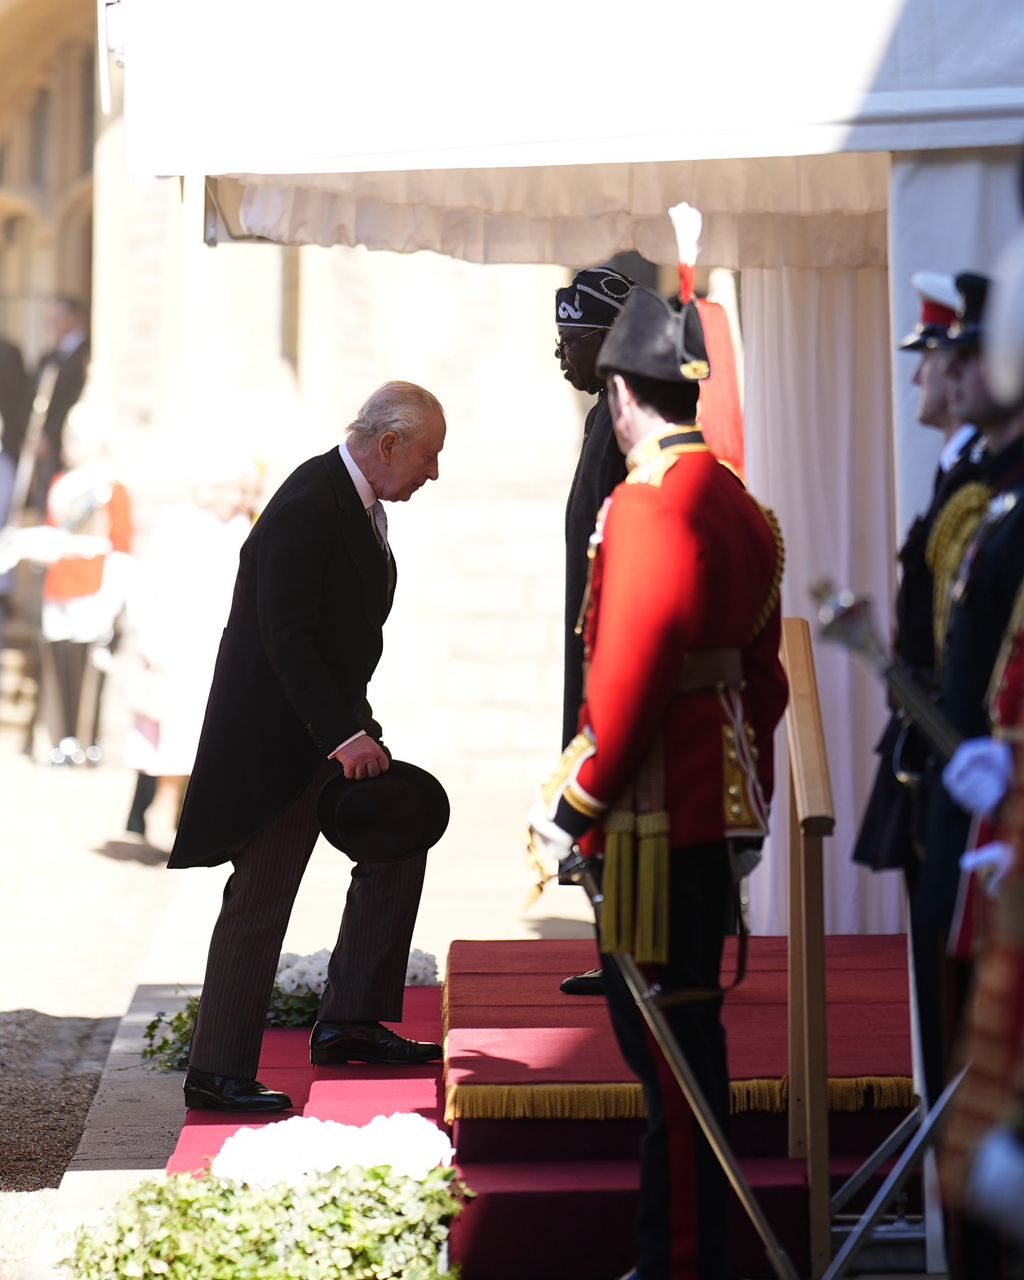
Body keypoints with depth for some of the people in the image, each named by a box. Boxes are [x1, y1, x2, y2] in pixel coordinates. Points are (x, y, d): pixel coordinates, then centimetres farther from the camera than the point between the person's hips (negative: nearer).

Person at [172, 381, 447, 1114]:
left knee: (397, 843, 10)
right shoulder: (306, 509, -21)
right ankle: (218, 1072, 4)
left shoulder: (361, 503, 9)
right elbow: (286, 639, -25)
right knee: (260, 902, -5)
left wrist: (356, 722, 15)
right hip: (278, 734, -10)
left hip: (333, 721, 10)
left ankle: (350, 1023, 16)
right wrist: (343, 735, -27)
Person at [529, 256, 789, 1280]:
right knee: (679, 1030, 15)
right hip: (719, 803, 10)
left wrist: (576, 801, -14)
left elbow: (634, 673, -21)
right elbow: (764, 673, 19)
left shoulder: (648, 508, -16)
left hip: (660, 812, -10)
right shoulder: (740, 508, 14)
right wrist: (753, 806, 24)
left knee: (669, 1038, -4)